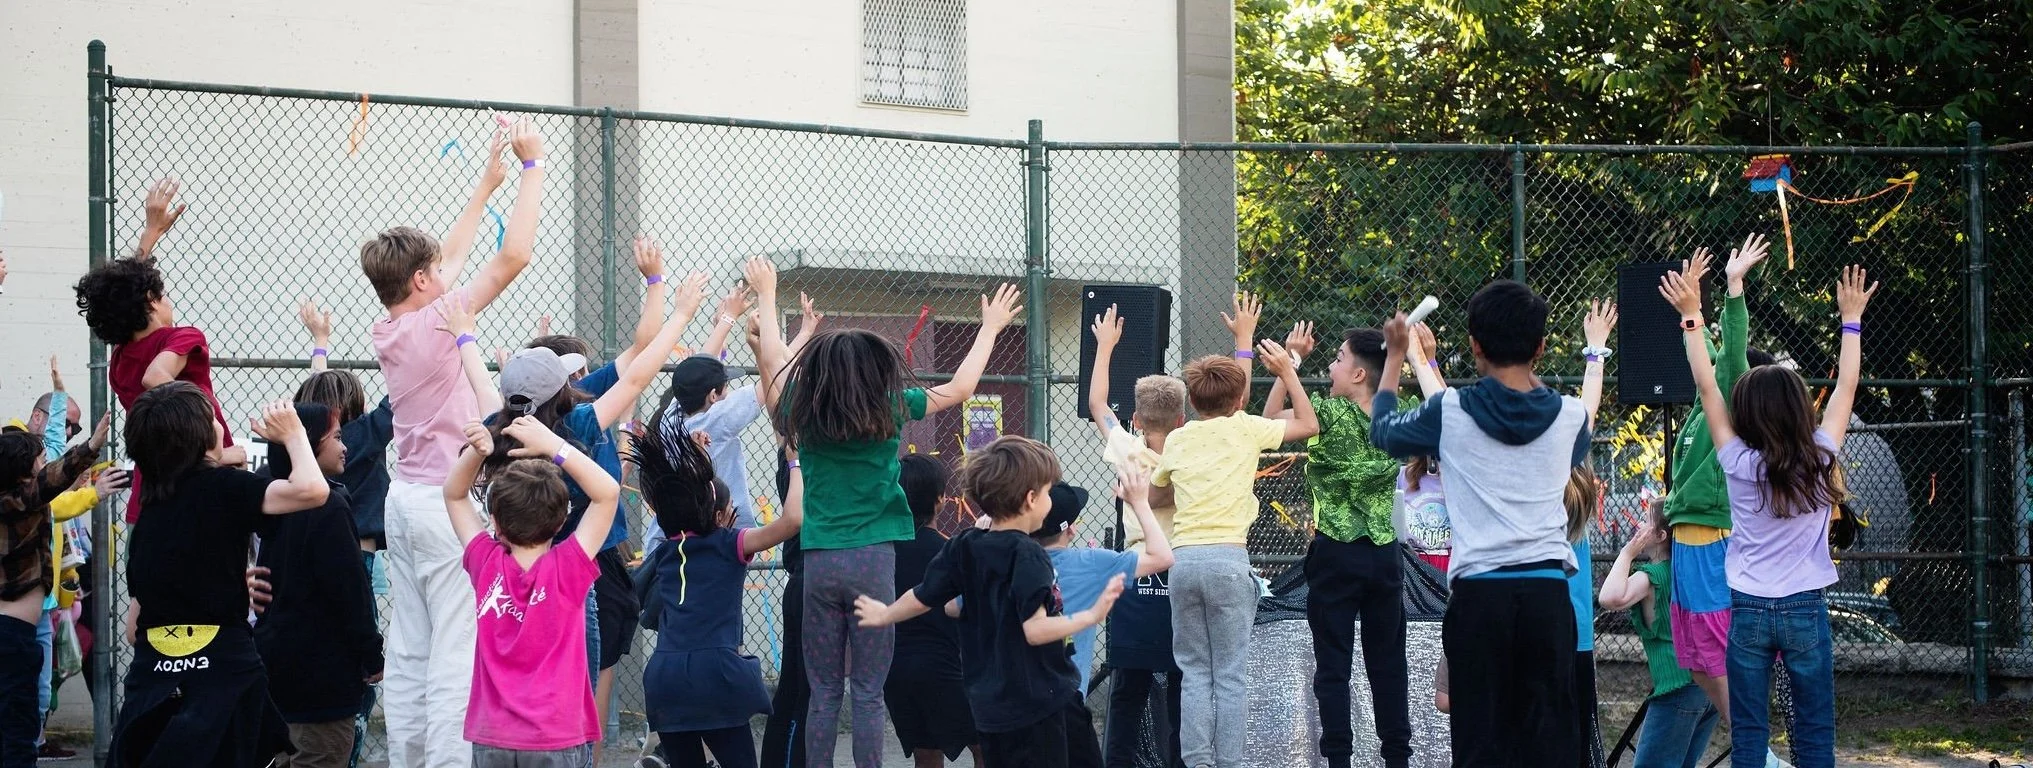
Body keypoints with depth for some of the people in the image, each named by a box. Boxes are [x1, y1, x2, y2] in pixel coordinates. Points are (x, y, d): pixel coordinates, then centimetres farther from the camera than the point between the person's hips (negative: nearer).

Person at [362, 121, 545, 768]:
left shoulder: (386, 331, 8)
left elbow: (449, 257, 22)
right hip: (446, 500, -9)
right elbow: (514, 254, -16)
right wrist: (532, 166, -7)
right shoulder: (433, 325, -14)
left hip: (406, 497, 9)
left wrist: (487, 184, 26)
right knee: (459, 654, -9)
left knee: (409, 653, 9)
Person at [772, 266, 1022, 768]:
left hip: (819, 561, 3)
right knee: (867, 693, -1)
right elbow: (960, 388, 9)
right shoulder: (888, 409, -3)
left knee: (823, 693, 7)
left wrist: (766, 297, 39)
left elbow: (776, 361, 24)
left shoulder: (802, 412, 5)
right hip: (872, 558, -3)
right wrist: (991, 328, 22)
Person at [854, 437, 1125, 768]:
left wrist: (884, 615, 32)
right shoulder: (1028, 556, -16)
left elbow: (922, 597, 14)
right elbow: (1035, 629, -24)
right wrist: (1092, 615, -20)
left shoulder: (963, 547, 5)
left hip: (989, 702, 8)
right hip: (1035, 700, -8)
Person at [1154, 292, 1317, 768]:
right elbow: (1309, 424, 14)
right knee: (1231, 675, 0)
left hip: (1183, 559, 3)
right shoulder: (1245, 429, 4)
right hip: (1228, 559, -3)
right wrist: (1287, 371, 21)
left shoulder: (1177, 440, 12)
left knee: (1195, 672, 7)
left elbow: (1154, 488, 26)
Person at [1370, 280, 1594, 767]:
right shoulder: (1569, 418, 4)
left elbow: (1383, 432, 18)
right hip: (1547, 590, 1)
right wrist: (1531, 379, 39)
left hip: (1479, 594, -1)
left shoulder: (1449, 413, -2)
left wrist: (1396, 356, 32)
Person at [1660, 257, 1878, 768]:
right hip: (1805, 610, 0)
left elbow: (1707, 388, -1)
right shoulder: (1819, 461, -5)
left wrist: (1691, 316, 5)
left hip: (1749, 611, 0)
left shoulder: (1738, 464, -7)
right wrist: (1851, 319, 17)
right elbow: (1846, 387, 7)